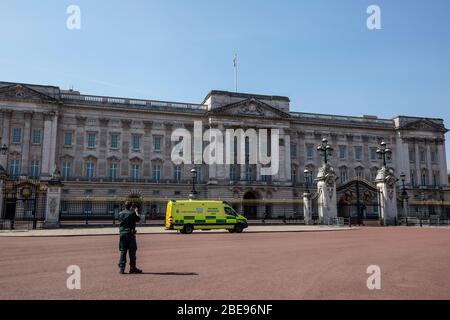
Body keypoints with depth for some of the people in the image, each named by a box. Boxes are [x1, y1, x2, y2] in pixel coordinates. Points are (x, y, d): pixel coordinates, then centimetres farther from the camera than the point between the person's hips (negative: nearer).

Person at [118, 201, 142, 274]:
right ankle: (132, 268, 8)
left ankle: (121, 268, 6)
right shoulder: (132, 213, -10)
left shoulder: (120, 213, 5)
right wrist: (136, 211, 18)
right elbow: (138, 218, 3)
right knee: (132, 252, 3)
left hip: (122, 234, 5)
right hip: (130, 234, -4)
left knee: (122, 251, 8)